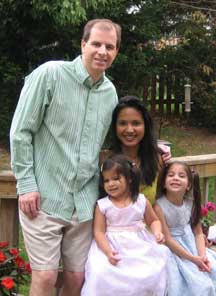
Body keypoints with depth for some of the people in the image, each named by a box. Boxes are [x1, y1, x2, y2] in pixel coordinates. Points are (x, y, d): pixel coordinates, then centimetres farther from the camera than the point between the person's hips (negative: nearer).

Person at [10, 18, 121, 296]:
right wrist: (26, 184, -12)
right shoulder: (49, 74, -9)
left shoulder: (110, 93, 8)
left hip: (84, 201, 5)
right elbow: (20, 132, -8)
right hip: (44, 199, -5)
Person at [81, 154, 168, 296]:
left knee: (152, 273, -19)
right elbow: (99, 231, -5)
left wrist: (157, 232, -7)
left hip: (139, 247, 1)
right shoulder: (102, 205, -2)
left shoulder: (142, 201, 2)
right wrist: (108, 251, -20)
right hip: (111, 247, -1)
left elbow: (154, 221, 15)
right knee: (100, 273, -24)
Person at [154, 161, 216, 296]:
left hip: (191, 243, 5)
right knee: (197, 282, -17)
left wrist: (202, 255, -16)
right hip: (173, 250, -5)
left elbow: (198, 233, 2)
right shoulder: (159, 207, -19)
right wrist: (192, 258, -21)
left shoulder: (191, 203, -3)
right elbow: (168, 239, -18)